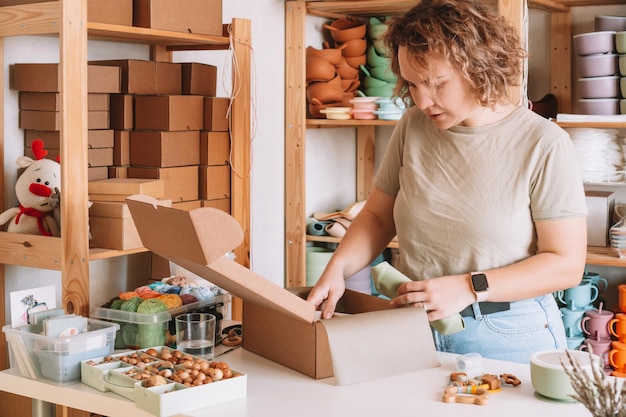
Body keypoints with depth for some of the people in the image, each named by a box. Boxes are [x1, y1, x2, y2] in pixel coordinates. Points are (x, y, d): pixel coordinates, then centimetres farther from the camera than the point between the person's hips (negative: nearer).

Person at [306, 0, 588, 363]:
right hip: (413, 328, 3)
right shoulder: (412, 128, 4)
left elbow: (566, 264, -9)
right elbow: (377, 217, 13)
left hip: (507, 336, -3)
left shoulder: (544, 144, -9)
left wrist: (469, 287, -18)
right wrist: (337, 269, -6)